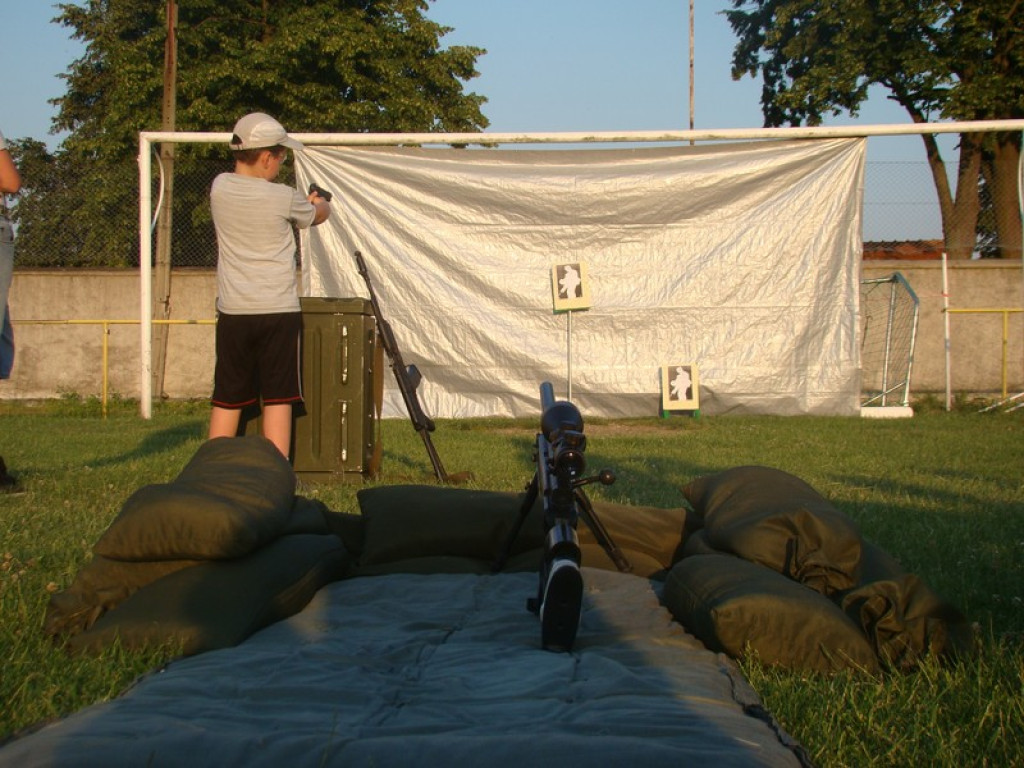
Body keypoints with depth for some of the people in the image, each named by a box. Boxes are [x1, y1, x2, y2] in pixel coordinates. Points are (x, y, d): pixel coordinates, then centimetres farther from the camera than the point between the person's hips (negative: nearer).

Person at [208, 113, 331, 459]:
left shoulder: (219, 188, 1)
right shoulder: (283, 198, -9)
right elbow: (319, 215, 12)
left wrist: (307, 201, 26)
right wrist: (321, 202, 35)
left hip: (232, 313, 4)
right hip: (278, 313, -3)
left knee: (226, 401, 8)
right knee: (277, 399, 3)